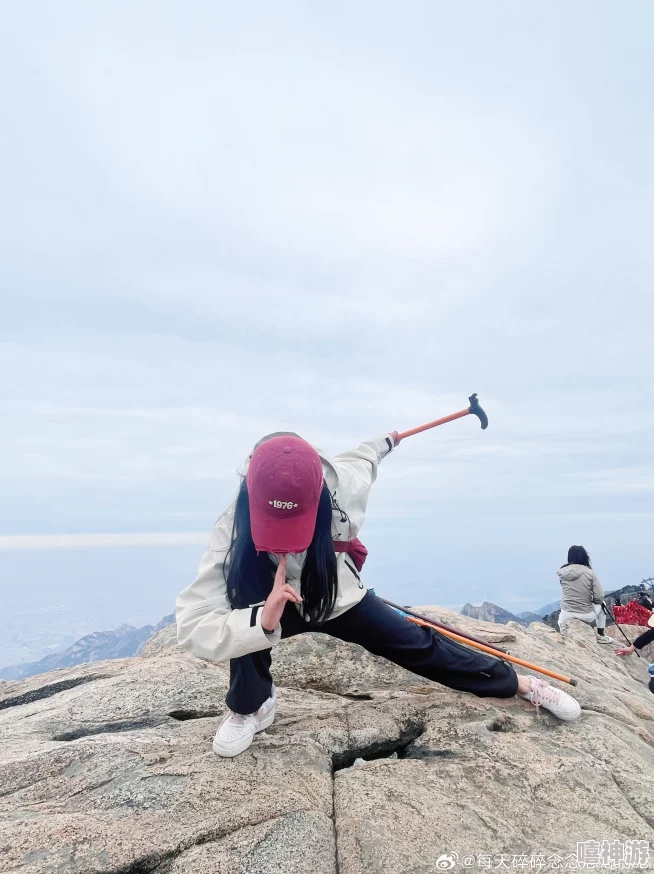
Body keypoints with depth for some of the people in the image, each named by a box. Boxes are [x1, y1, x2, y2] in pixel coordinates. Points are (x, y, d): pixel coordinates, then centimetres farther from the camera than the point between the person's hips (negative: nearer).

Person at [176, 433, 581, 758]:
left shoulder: (342, 484, -32)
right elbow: (194, 628, -37)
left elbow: (362, 458, -6)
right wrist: (263, 619, -56)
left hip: (340, 599, 2)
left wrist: (387, 442, 16)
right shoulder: (234, 529, -36)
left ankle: (519, 683, 26)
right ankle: (251, 707, -8)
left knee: (421, 646, 2)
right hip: (271, 603, -1)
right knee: (245, 605, -34)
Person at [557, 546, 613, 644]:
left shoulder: (562, 572, -4)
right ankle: (601, 636, 34)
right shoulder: (589, 572, -11)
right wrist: (590, 599, 13)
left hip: (566, 617, 2)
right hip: (586, 617, -1)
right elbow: (599, 597, -8)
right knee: (600, 604, 31)